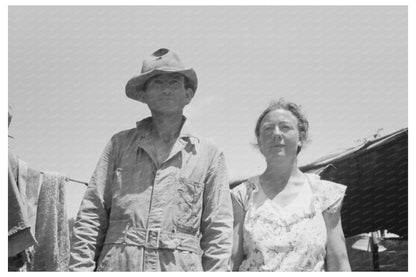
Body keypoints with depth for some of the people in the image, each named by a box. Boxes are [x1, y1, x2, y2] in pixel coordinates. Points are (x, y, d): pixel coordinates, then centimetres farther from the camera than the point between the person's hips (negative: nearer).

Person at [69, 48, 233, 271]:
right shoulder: (119, 144, 12)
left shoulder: (209, 155, 10)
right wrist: (81, 269, -1)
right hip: (117, 266, 1)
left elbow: (219, 232, 7)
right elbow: (90, 217, 9)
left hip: (181, 268, -1)